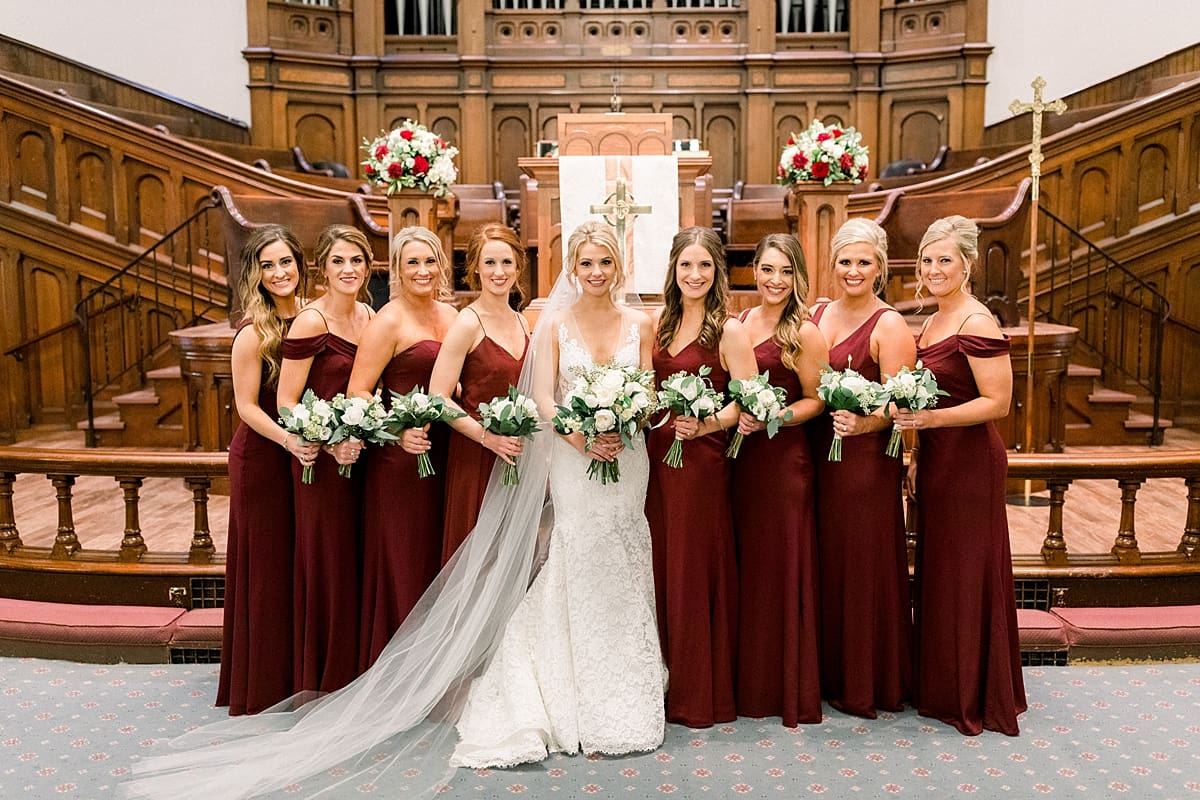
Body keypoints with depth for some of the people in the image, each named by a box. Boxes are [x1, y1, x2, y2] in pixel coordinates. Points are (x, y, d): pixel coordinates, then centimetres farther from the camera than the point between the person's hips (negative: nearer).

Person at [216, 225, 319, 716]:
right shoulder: (253, 333, -12)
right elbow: (247, 405, -12)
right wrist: (288, 440, -26)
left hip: (307, 454, 6)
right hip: (263, 457, -5)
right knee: (268, 567, 4)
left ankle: (300, 675, 30)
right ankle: (263, 686, 21)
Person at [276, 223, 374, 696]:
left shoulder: (369, 316, 8)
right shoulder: (311, 322, -13)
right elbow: (286, 403, -13)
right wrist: (329, 443, -23)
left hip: (360, 455, 7)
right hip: (322, 461, -7)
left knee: (357, 566, 13)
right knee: (327, 569, 2)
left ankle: (353, 681, 29)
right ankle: (321, 687, 19)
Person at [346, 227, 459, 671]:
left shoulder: (451, 315, 11)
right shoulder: (387, 322, -8)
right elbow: (356, 393, -13)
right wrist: (398, 433, -25)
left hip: (445, 456, 6)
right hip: (400, 459, -6)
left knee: (439, 563, 14)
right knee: (401, 568, 2)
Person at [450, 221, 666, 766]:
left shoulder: (640, 325, 7)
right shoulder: (557, 326, 2)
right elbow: (543, 399, -4)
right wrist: (583, 440, -18)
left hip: (628, 458, 2)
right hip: (573, 459, -1)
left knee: (623, 573, 6)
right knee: (582, 571, 0)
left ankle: (625, 699, 21)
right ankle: (588, 708, 13)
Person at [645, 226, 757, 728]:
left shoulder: (729, 331, -7)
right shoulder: (661, 324, 12)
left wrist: (702, 425, -26)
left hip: (701, 461, -6)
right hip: (657, 456, 6)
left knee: (695, 570, 1)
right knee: (661, 569, 11)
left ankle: (702, 695, 17)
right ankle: (666, 685, 26)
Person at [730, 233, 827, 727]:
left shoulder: (804, 333, -6)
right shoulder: (738, 324, 11)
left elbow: (815, 400, -5)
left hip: (783, 459, -5)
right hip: (739, 457, 6)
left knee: (781, 566, 2)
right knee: (742, 566, 10)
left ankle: (790, 688, 17)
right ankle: (748, 680, 25)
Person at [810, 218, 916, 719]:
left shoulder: (889, 326, -8)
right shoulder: (817, 314, 12)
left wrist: (863, 423, -33)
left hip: (867, 455, -6)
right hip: (819, 450, 6)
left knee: (864, 563, 2)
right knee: (824, 560, 12)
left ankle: (867, 684, 18)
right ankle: (831, 672, 28)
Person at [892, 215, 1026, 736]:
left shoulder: (977, 323, -16)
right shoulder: (933, 323, 12)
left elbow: (997, 402, -18)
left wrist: (932, 418, -26)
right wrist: (918, 455, 14)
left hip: (970, 463, -9)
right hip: (935, 460, 9)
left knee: (967, 574, 2)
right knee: (936, 572, 15)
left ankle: (975, 699, 19)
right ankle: (941, 688, 30)